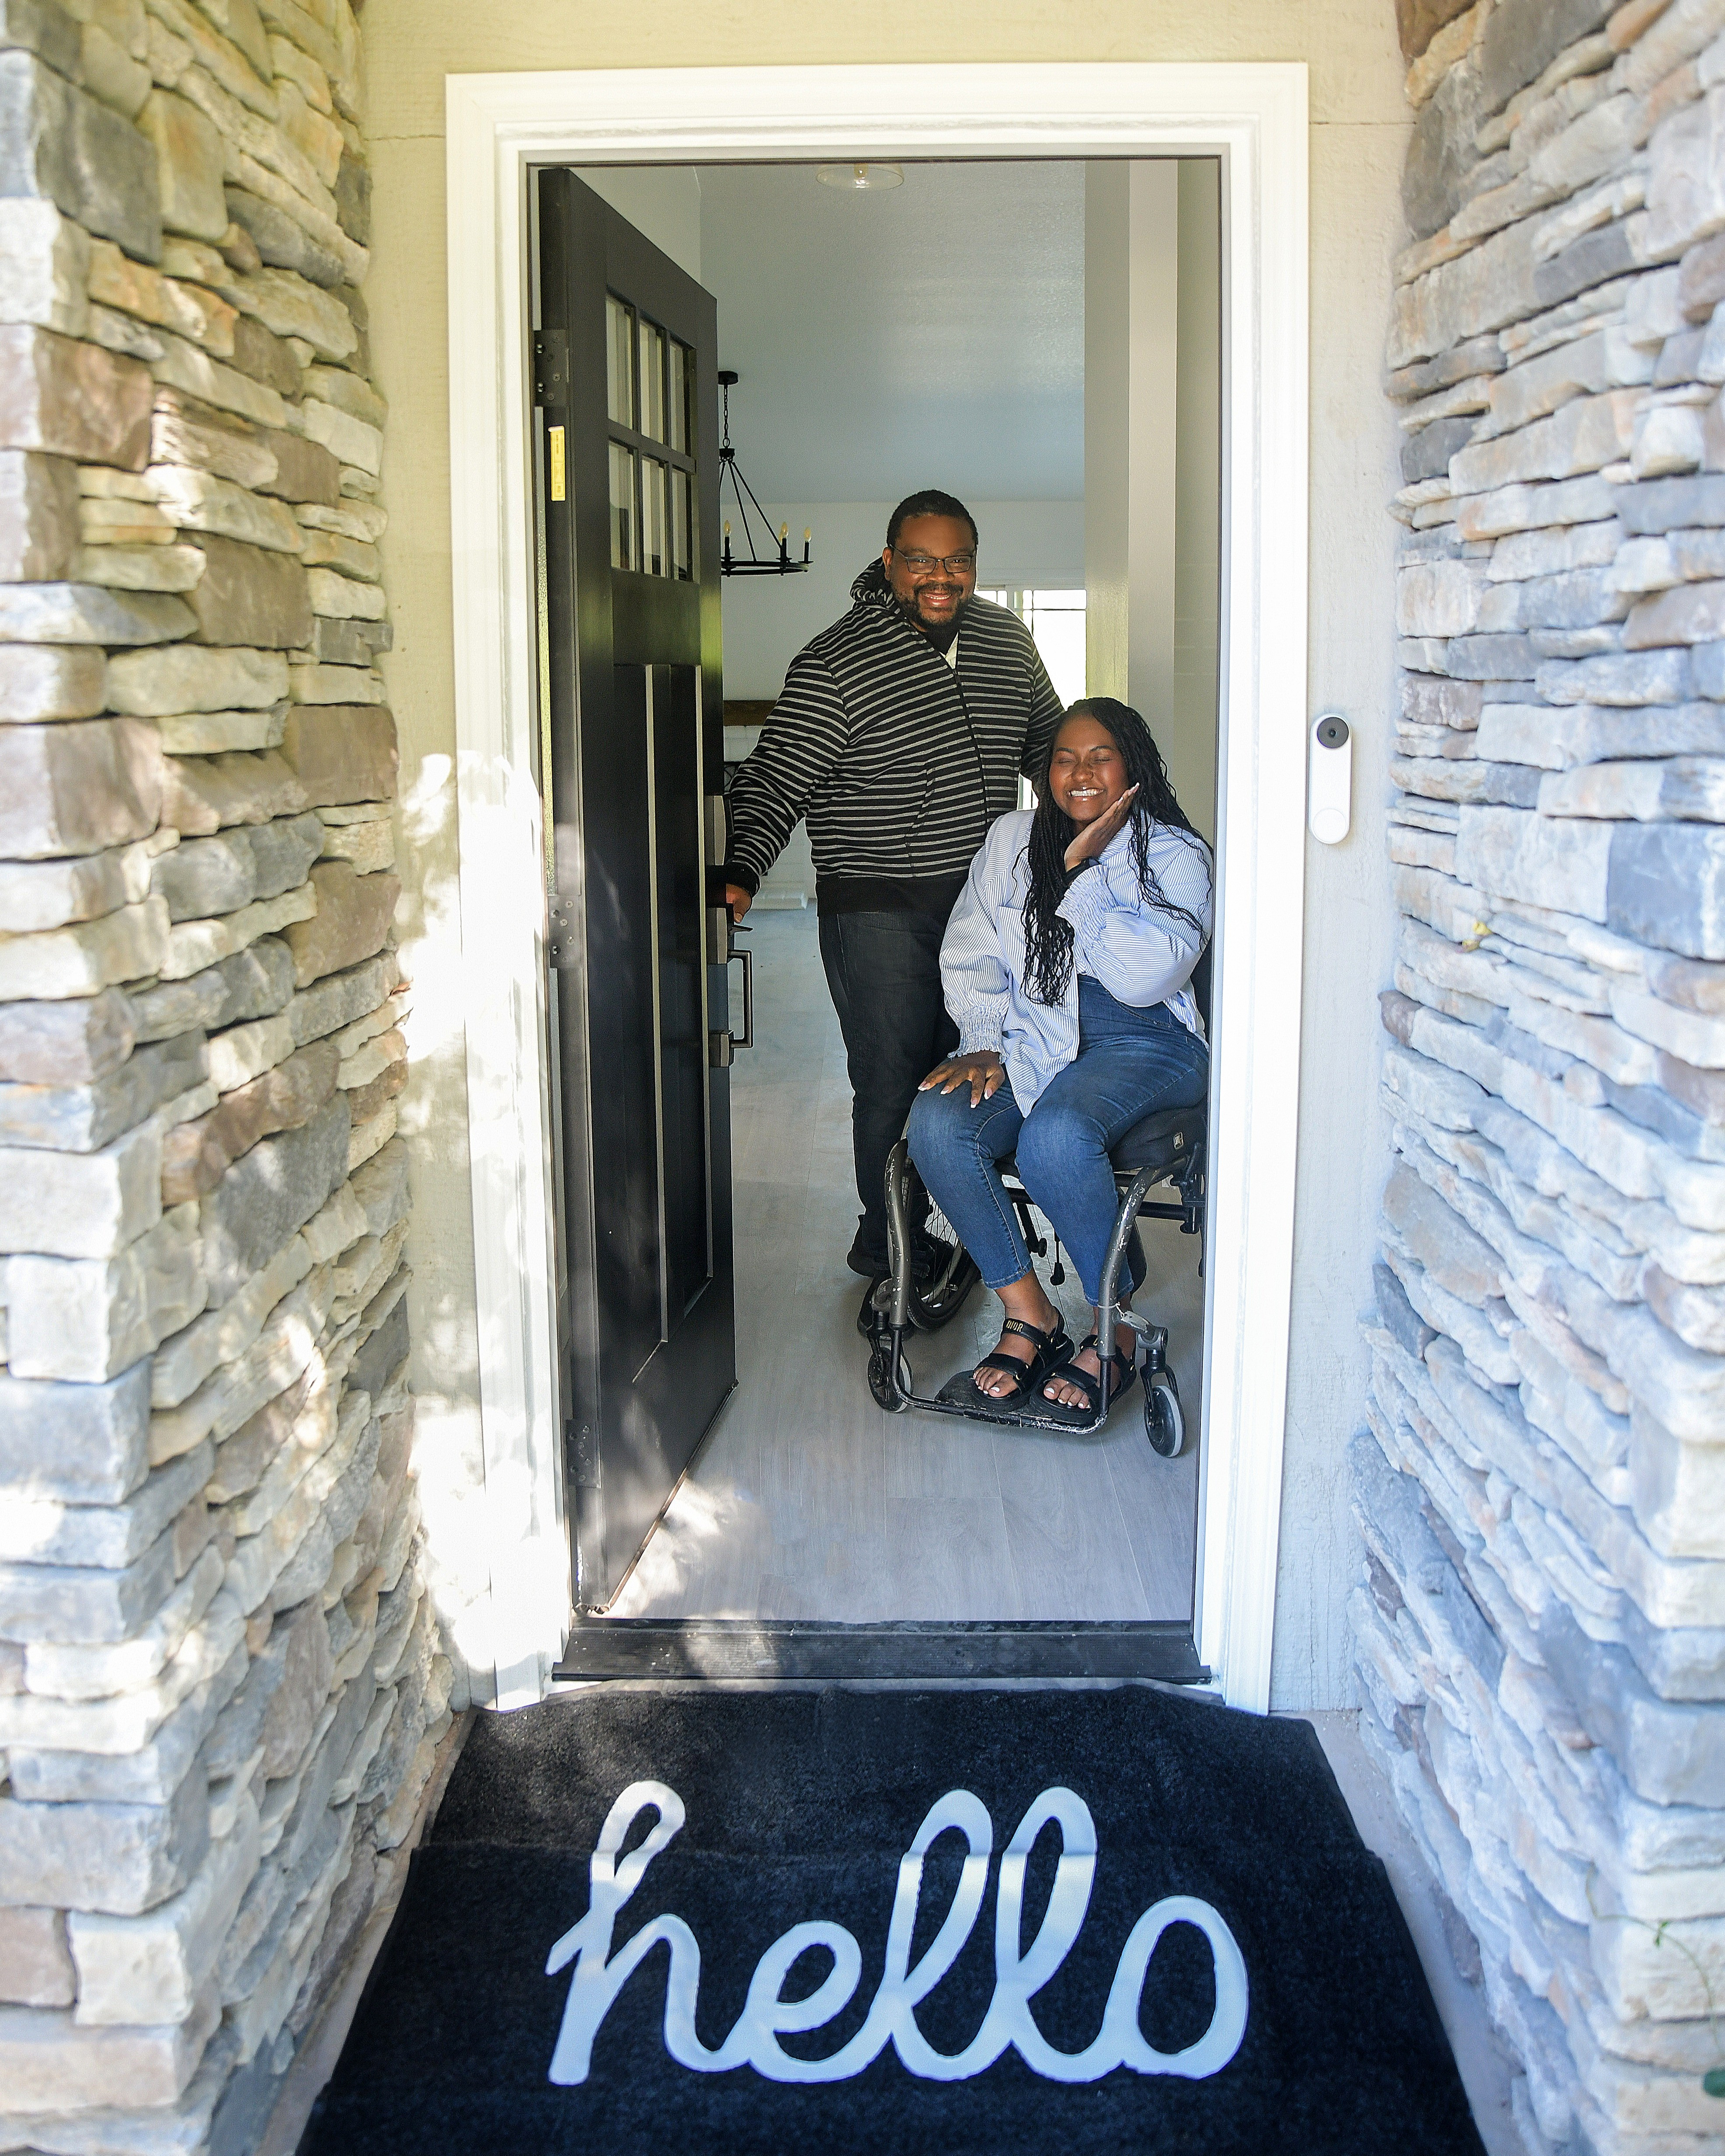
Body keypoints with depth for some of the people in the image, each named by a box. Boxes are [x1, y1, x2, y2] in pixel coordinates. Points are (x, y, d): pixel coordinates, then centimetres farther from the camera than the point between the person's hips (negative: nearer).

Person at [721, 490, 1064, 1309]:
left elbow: (1049, 741, 22)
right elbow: (773, 782, -14)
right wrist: (741, 873, -27)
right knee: (894, 1084, -2)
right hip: (880, 912, -6)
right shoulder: (834, 663, -11)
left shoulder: (1007, 641, 8)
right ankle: (889, 1256, 15)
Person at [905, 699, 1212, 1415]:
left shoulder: (1174, 855, -2)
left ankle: (1113, 1327, -13)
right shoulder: (1013, 840, 11)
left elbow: (1145, 976, -17)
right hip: (1027, 1041, 4)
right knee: (936, 1125, -27)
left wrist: (1082, 870, -15)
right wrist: (982, 1044, -6)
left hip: (1140, 1045, -4)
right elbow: (970, 955, 10)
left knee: (1054, 1138, -36)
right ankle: (1028, 1314, -12)